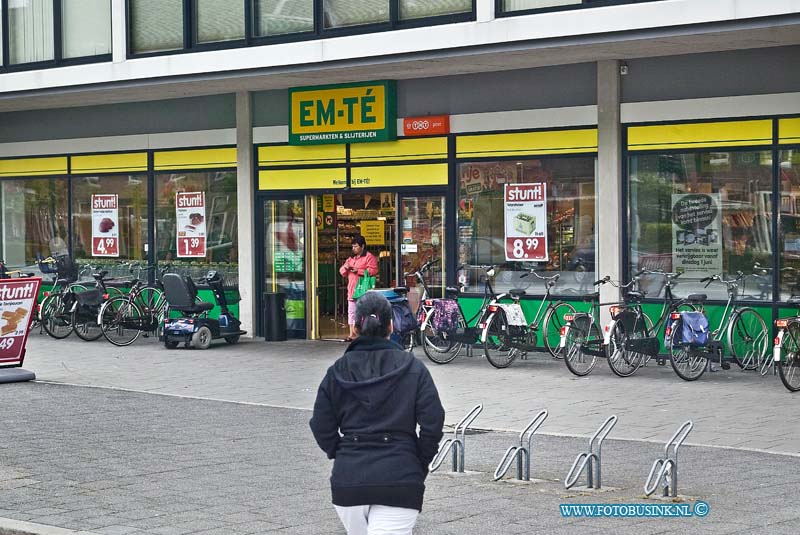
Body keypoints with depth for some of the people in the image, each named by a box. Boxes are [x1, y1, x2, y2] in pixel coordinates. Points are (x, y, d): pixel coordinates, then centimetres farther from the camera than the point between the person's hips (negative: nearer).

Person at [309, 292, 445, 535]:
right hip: (399, 480, -2)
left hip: (348, 480, 2)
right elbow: (433, 422, -5)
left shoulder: (338, 371, 4)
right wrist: (420, 465, 7)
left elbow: (322, 427, 3)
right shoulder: (412, 368, 0)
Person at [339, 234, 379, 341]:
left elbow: (372, 271, -14)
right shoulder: (351, 259, 23)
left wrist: (358, 270, -18)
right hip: (351, 291, 8)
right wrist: (345, 267, 1)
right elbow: (342, 272, 24)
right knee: (351, 312, 7)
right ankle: (352, 334, 10)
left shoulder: (369, 257, -2)